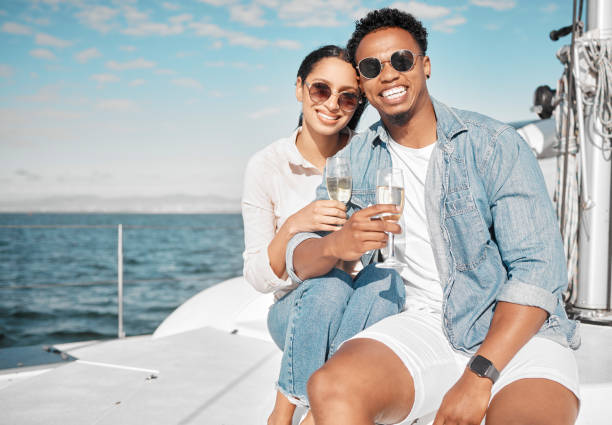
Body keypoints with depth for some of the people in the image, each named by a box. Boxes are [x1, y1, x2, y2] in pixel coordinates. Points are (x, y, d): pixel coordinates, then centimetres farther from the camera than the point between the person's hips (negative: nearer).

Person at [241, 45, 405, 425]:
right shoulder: (267, 165, -5)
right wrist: (293, 227, -24)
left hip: (368, 315, 1)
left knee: (387, 279, -31)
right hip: (296, 312, -1)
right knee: (330, 285, -33)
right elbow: (258, 277, -5)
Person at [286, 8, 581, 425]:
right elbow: (299, 260, 5)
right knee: (330, 389, -27)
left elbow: (539, 269, -12)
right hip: (424, 325, 3)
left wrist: (479, 375, -22)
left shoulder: (495, 144, -5)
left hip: (516, 331, -2)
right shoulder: (355, 160, 8)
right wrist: (335, 245, -20)